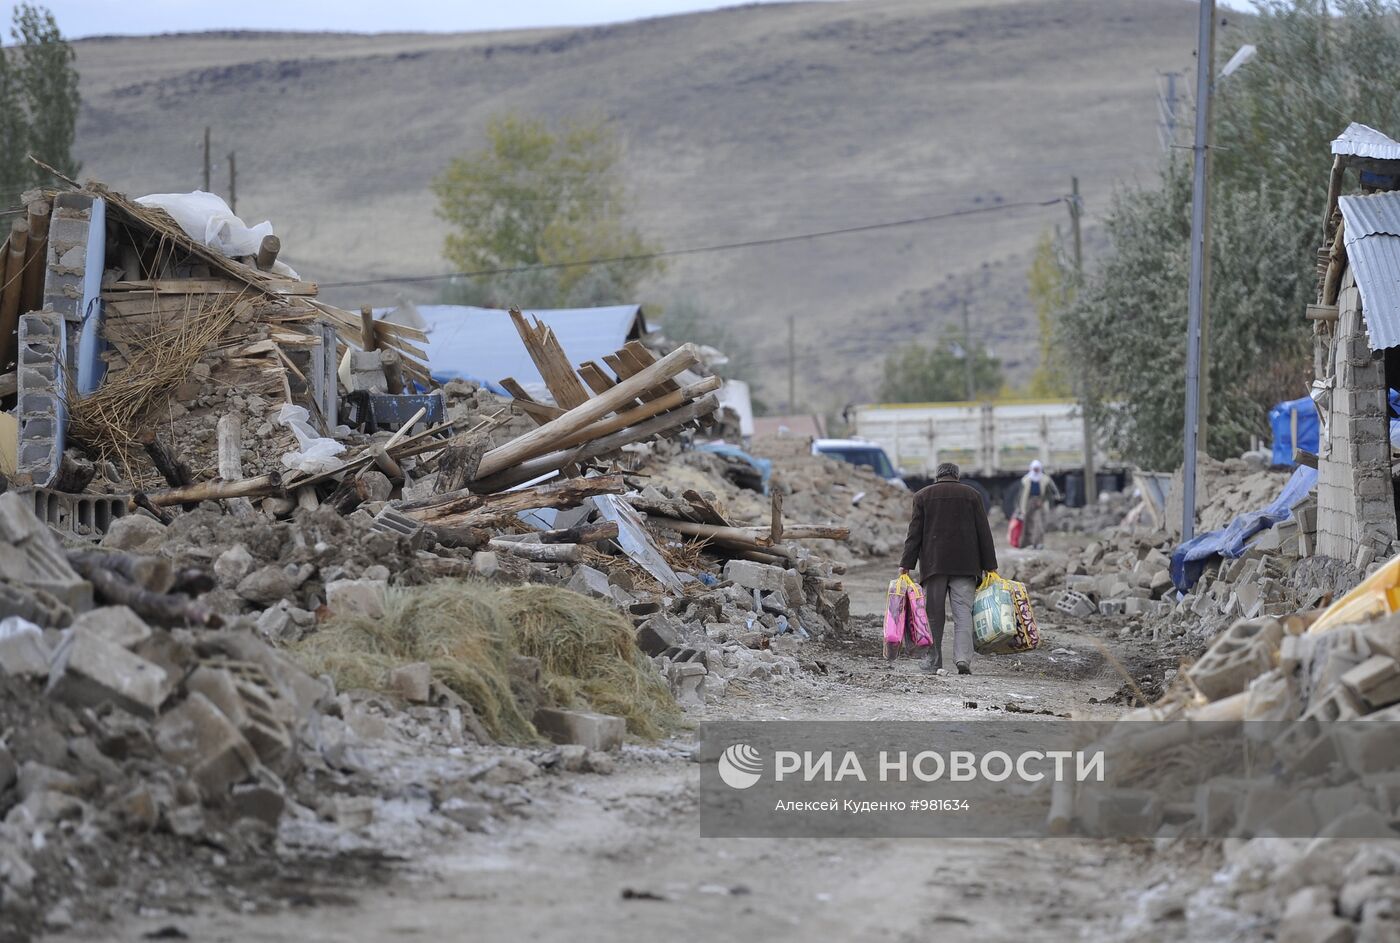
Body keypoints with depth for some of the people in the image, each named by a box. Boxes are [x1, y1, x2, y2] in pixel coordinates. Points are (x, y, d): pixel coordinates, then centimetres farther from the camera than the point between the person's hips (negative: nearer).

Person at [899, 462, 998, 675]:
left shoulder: (923, 496, 7)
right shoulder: (972, 495, 8)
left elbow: (915, 533, 2)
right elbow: (984, 532, 6)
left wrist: (906, 564, 2)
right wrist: (989, 566, 8)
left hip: (933, 562, 0)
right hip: (965, 565, 0)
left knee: (934, 613, 6)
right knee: (963, 611, -4)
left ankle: (933, 661, 8)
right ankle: (963, 658, -18)